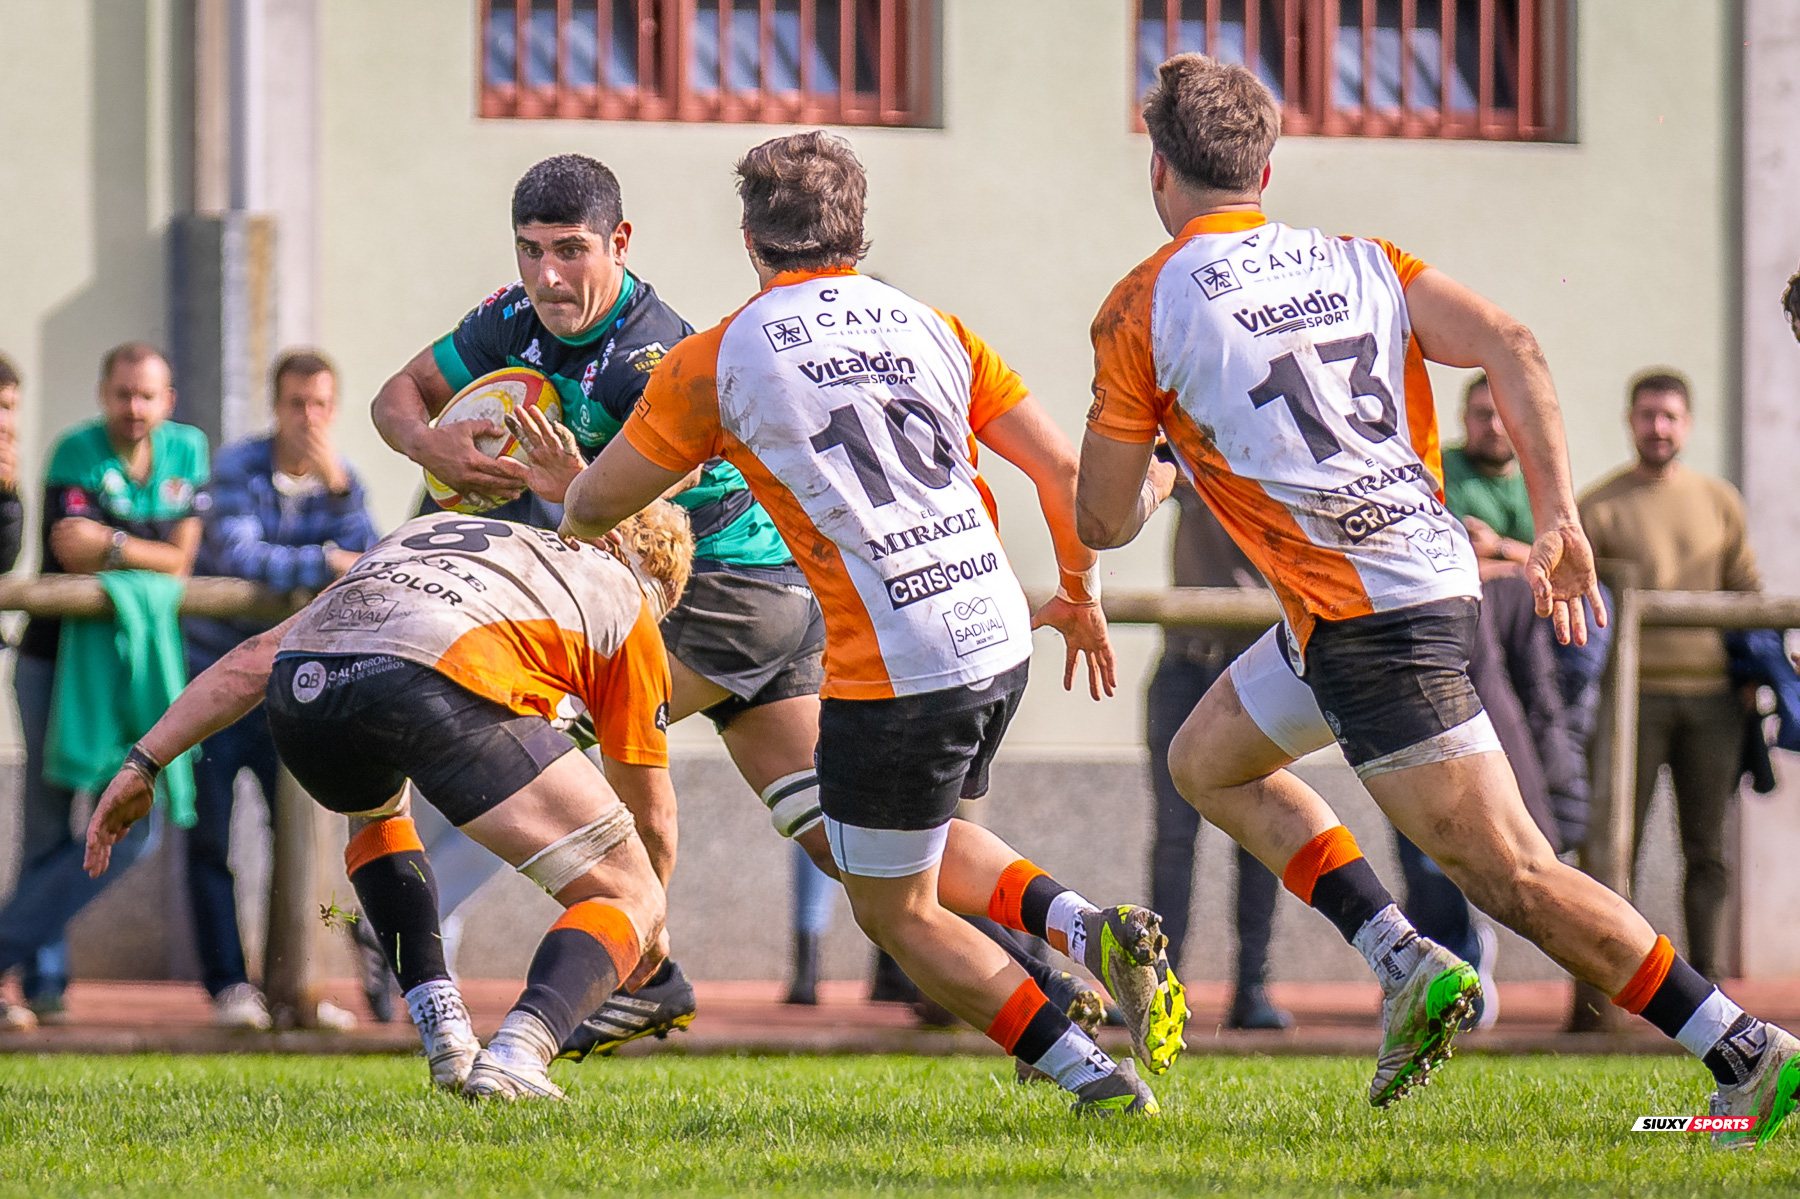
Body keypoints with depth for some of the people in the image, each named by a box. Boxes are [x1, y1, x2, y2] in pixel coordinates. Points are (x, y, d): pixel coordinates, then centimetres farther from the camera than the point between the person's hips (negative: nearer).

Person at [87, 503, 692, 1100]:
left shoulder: (428, 530, 43)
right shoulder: (626, 598, 32)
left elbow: (257, 656, 36)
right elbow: (652, 815, 36)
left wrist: (143, 764, 36)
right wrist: (650, 933, 53)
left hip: (301, 691, 5)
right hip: (442, 686, -5)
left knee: (373, 809, 41)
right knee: (630, 898, 10)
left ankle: (441, 1029, 24)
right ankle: (515, 1059, -15)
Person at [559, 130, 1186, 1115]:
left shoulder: (717, 359, -1)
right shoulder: (930, 328, 10)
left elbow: (593, 506, 7)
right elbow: (1064, 470, 7)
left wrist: (573, 518, 31)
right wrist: (1080, 596, 23)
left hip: (891, 670, -6)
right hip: (997, 637, 6)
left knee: (896, 914, 13)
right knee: (925, 844, 30)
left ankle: (1091, 1072, 2)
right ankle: (1085, 926, 5)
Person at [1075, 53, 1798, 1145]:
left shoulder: (1143, 310, -2)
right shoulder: (1357, 263, 14)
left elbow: (1104, 522, 3)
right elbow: (1510, 345, -1)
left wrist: (1150, 481, 27)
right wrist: (1559, 520, -3)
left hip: (1369, 617, -8)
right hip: (1429, 560, 8)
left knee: (1509, 871, -9)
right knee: (1207, 760, 24)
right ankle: (1408, 964, 11)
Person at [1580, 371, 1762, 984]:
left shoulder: (1720, 502, 13)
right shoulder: (1599, 508, 3)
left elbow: (1746, 591, 19)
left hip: (1711, 697, 3)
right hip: (1634, 696, -3)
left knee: (1707, 848, 4)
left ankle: (1707, 976, 8)